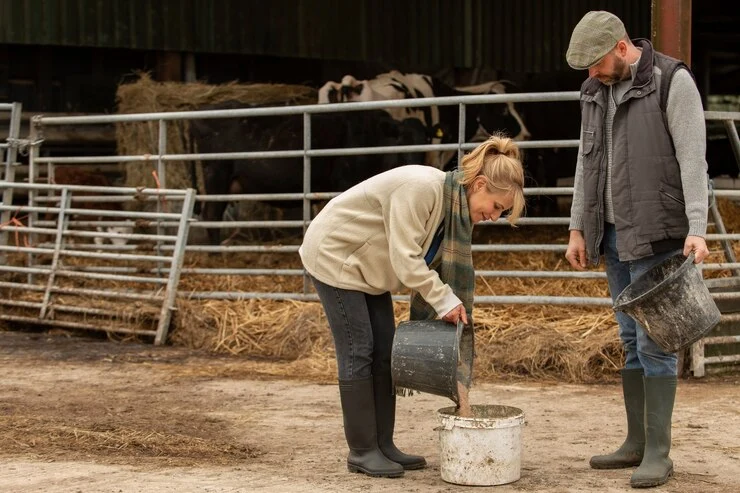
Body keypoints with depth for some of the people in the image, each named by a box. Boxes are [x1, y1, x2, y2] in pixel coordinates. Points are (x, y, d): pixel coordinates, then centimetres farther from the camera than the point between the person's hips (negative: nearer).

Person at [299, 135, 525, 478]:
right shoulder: (420, 188, -32)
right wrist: (445, 300, -32)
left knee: (385, 354, 6)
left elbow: (445, 265, 1)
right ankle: (362, 452, -1)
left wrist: (451, 309, -8)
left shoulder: (457, 204, -3)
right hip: (334, 257, -9)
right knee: (358, 353, -7)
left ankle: (383, 445, 12)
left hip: (368, 267, 9)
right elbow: (406, 259, -32)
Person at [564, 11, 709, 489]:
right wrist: (578, 230, 10)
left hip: (656, 234, -7)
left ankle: (658, 453, -1)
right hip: (615, 234, 7)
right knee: (631, 339, 11)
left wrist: (696, 229, -24)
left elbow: (693, 160, -16)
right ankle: (636, 443, 17)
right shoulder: (595, 92, 10)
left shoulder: (673, 81, -12)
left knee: (653, 340, -7)